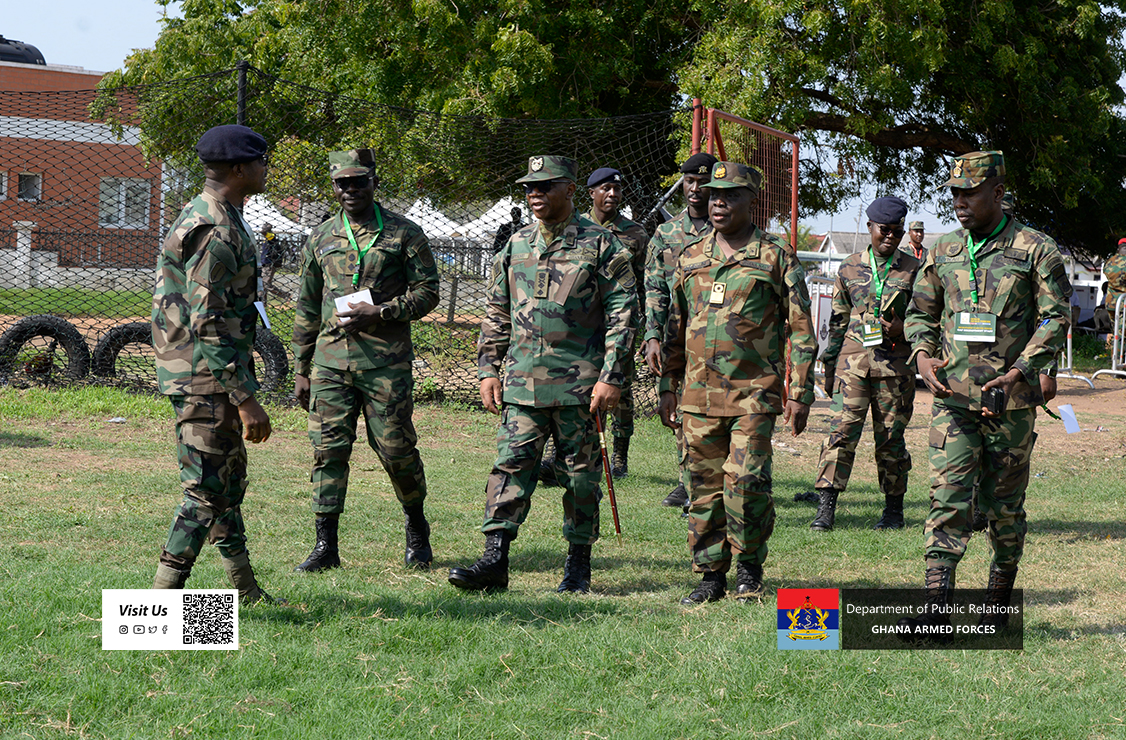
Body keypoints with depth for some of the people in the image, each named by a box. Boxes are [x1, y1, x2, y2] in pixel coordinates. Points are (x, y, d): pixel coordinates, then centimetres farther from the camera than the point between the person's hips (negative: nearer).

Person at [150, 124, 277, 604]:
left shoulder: (210, 219, 14)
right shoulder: (215, 232, -20)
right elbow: (208, 325, -25)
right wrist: (245, 399, -26)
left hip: (213, 378, 11)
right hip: (207, 380, -11)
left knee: (229, 478, 19)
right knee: (206, 489, -9)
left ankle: (245, 589, 31)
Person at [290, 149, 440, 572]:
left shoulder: (403, 233, 2)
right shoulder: (320, 239, 13)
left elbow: (427, 291, 0)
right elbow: (307, 309, 17)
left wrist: (379, 314, -13)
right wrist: (301, 370, 15)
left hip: (386, 360, -3)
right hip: (330, 359, 3)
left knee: (395, 449, -1)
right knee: (328, 449, -2)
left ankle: (416, 527, 23)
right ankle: (326, 545, 3)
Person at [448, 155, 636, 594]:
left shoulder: (601, 246, -2)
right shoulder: (515, 246, 12)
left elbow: (622, 313, -4)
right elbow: (496, 314, 17)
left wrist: (611, 377, -11)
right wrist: (488, 370, 9)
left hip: (580, 384, -4)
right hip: (523, 383, 4)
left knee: (581, 476, 4)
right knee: (511, 466, -4)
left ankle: (578, 566, 14)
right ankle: (495, 561, -5)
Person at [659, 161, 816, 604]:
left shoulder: (776, 259, 1)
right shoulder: (690, 257, 13)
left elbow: (801, 331, 1)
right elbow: (675, 328, 20)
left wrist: (799, 393, -4)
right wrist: (668, 386, 16)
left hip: (754, 394, -4)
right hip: (698, 395, 4)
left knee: (745, 481, -12)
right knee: (704, 486, 6)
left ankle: (749, 566, 8)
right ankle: (711, 575, 16)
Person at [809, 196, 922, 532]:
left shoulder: (913, 270, 5)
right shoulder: (850, 268, 10)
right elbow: (838, 319, 16)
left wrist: (903, 328, -10)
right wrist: (829, 363, 15)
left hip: (895, 363, -1)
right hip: (853, 357, 1)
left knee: (890, 436, 5)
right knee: (842, 429, -9)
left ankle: (894, 510, 16)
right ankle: (826, 506, -10)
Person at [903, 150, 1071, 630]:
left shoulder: (1035, 252, -3)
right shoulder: (944, 252, 9)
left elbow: (1056, 319, -5)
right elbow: (920, 310, 18)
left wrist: (1020, 370, -17)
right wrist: (923, 354, -3)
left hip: (1010, 400, -2)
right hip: (953, 397, 3)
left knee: (1003, 505, 8)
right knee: (947, 499, -9)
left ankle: (999, 604, 23)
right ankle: (935, 608, -13)